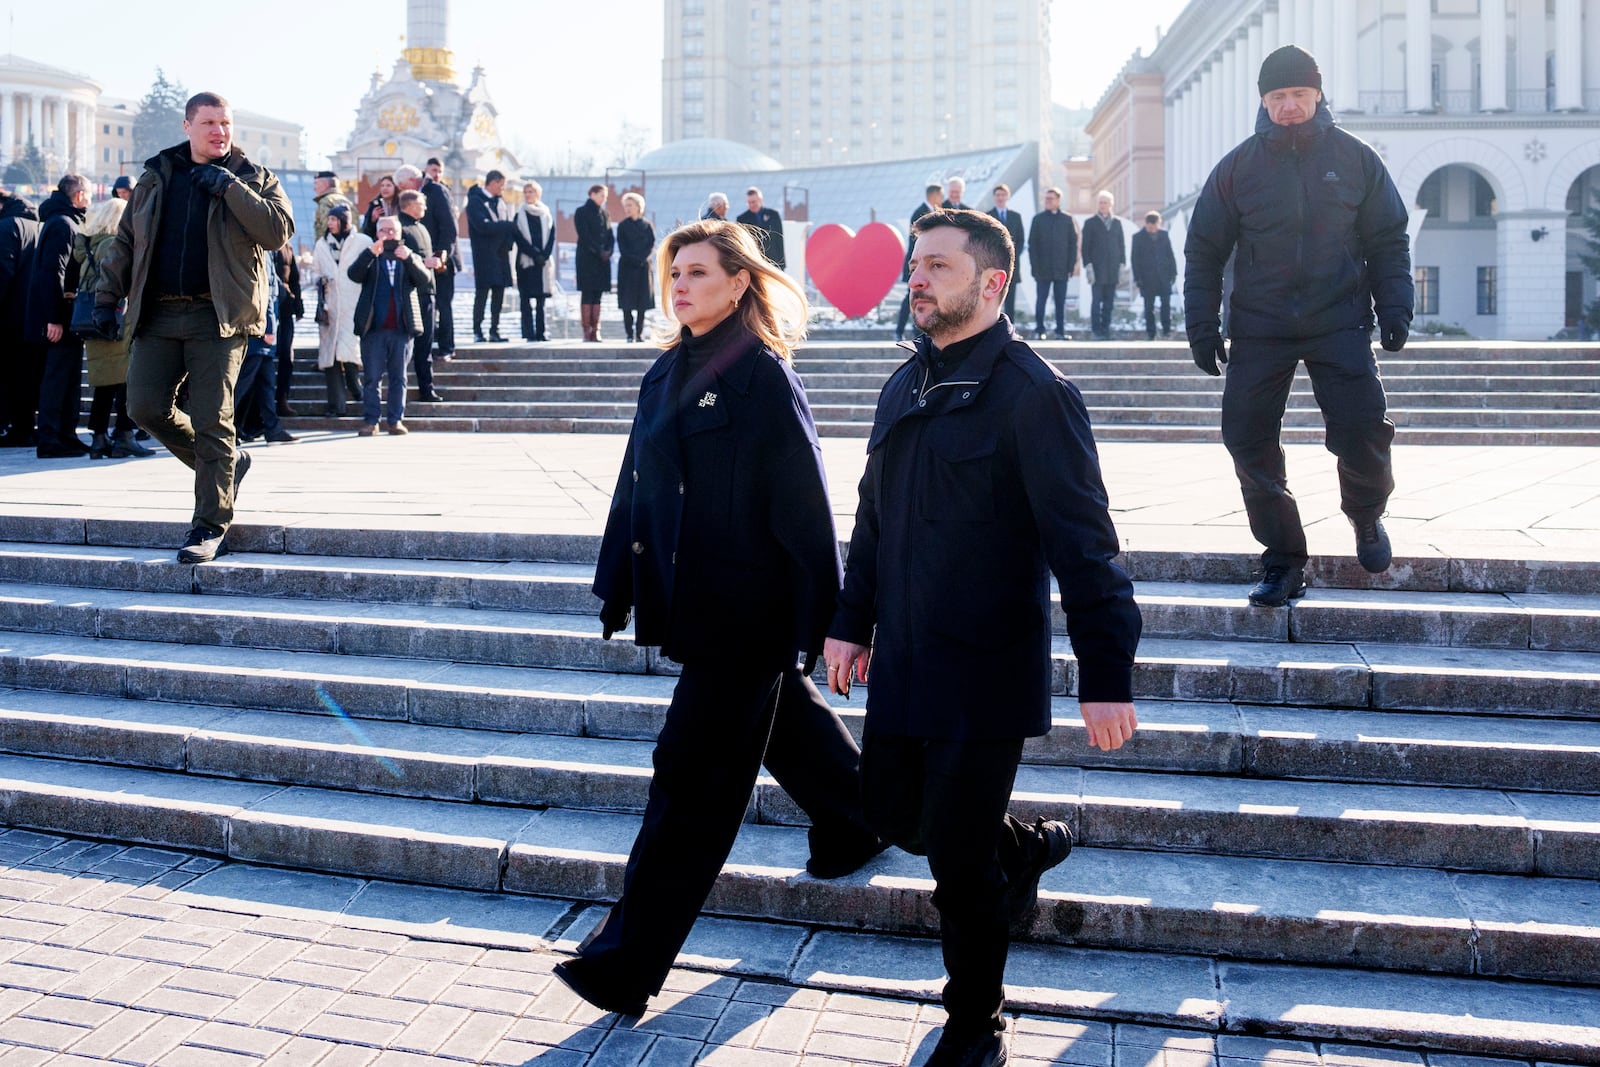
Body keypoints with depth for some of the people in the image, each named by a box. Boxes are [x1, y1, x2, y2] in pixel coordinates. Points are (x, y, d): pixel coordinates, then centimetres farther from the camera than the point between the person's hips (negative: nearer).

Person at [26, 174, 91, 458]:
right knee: (58, 377, -7)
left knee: (69, 378, 13)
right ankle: (50, 439, -5)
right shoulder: (63, 224, -13)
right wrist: (54, 318, -25)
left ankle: (66, 435, 18)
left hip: (69, 316, 10)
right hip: (61, 317, -10)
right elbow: (53, 273, -21)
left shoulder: (67, 222, 19)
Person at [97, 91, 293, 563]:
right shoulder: (156, 176, 15)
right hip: (158, 315, 4)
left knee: (211, 421, -6)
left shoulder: (253, 179, 6)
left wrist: (228, 187, -14)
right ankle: (228, 462, 20)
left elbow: (278, 230, -11)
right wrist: (107, 295, 13)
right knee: (146, 407, -2)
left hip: (218, 317, -4)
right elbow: (125, 240, 19)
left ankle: (210, 524, 5)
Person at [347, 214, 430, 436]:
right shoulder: (370, 259, 11)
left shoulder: (411, 258, 14)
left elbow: (426, 280, -3)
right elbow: (353, 275, -7)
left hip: (402, 327, 1)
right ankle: (370, 421, 5)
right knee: (371, 378, 1)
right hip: (374, 328, -1)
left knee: (398, 377, 4)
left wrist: (408, 258, -17)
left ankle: (395, 420, 9)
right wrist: (371, 252, -19)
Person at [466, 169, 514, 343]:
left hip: (501, 253, 7)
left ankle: (494, 330, 12)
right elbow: (483, 226, -19)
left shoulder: (500, 202, 15)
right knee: (482, 293, -5)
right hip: (484, 255, -7)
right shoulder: (476, 200, -7)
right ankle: (477, 331, 0)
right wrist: (508, 225, -14)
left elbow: (510, 225, 12)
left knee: (499, 293, 6)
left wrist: (509, 240, -7)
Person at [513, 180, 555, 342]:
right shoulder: (520, 216, 6)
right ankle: (529, 333, -6)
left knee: (541, 300, 3)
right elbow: (520, 239, -3)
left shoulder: (546, 215, 12)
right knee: (526, 299, -5)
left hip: (544, 261, 2)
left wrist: (545, 255, -11)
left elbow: (551, 238, 5)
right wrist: (535, 255, -13)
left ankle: (540, 332, 5)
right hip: (526, 261, -2)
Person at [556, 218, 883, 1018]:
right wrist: (618, 588, 14)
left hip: (743, 609, -8)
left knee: (694, 773, -4)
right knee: (780, 719, 25)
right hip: (685, 600, 8)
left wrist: (811, 621, -16)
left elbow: (801, 504, -16)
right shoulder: (665, 375, 9)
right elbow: (635, 487, 14)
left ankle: (628, 959, 2)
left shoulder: (762, 378, -15)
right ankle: (855, 823, 50)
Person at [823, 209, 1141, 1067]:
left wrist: (1107, 677, -20)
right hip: (904, 667, 8)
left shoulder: (1032, 393, -15)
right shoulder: (907, 386, 10)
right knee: (895, 818, 17)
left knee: (959, 864, 1)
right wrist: (851, 620, 18)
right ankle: (1026, 846, 45)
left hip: (985, 677, -7)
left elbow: (1083, 545, -18)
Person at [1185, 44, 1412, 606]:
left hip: (1340, 322, -1)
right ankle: (1282, 559, 10)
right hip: (1259, 327, 1)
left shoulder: (1355, 158, 4)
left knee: (1363, 427, -13)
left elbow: (1388, 240, 9)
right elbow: (1203, 252, 6)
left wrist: (1394, 307, -1)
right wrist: (1202, 327, 0)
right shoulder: (1237, 167, 3)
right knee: (1247, 437, -4)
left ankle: (1366, 516, 20)